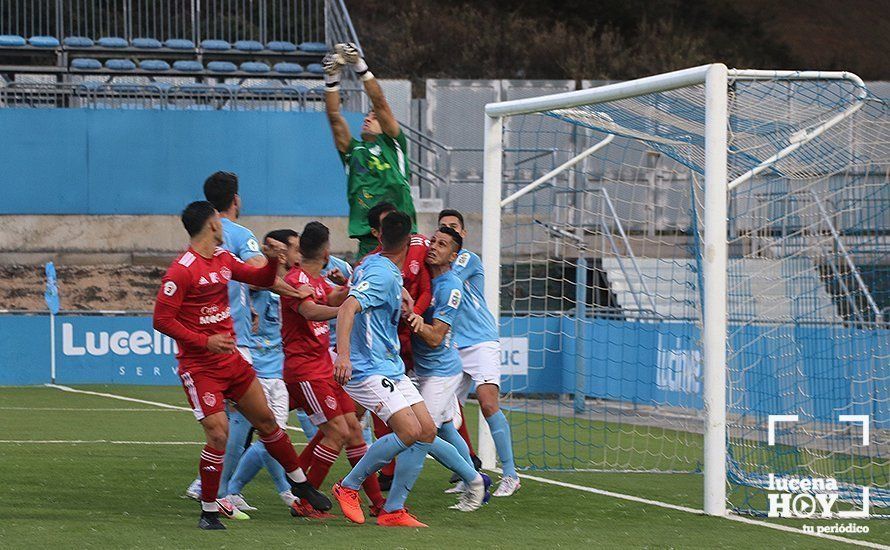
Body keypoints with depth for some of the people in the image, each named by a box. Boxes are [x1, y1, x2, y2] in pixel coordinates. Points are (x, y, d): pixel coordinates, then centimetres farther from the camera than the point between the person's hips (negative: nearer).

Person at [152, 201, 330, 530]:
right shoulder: (181, 270, -17)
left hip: (232, 360, 8)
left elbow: (262, 280, 19)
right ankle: (208, 512, -3)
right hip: (199, 366, -8)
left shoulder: (224, 259, 7)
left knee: (265, 419, 16)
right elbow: (162, 319, -19)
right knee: (218, 434, -15)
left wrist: (272, 261, -2)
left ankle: (299, 482, 33)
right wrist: (204, 341, -25)